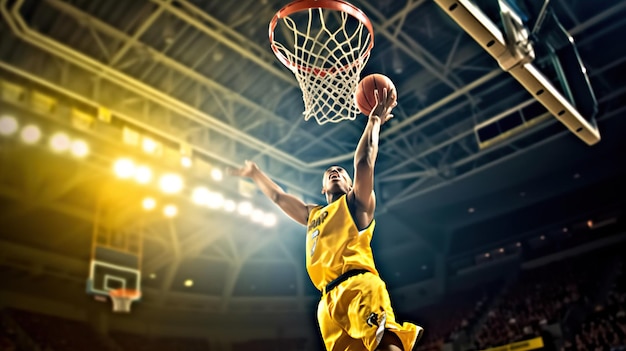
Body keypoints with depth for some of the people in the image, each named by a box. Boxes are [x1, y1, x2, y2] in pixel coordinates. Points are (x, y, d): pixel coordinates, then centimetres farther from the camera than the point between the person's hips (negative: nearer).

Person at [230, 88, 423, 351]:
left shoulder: (356, 203, 20)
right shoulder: (313, 215, 35)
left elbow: (364, 162, 6)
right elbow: (278, 197, 44)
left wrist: (374, 121, 10)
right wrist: (254, 173, 51)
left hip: (359, 286, -4)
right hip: (329, 299, 5)